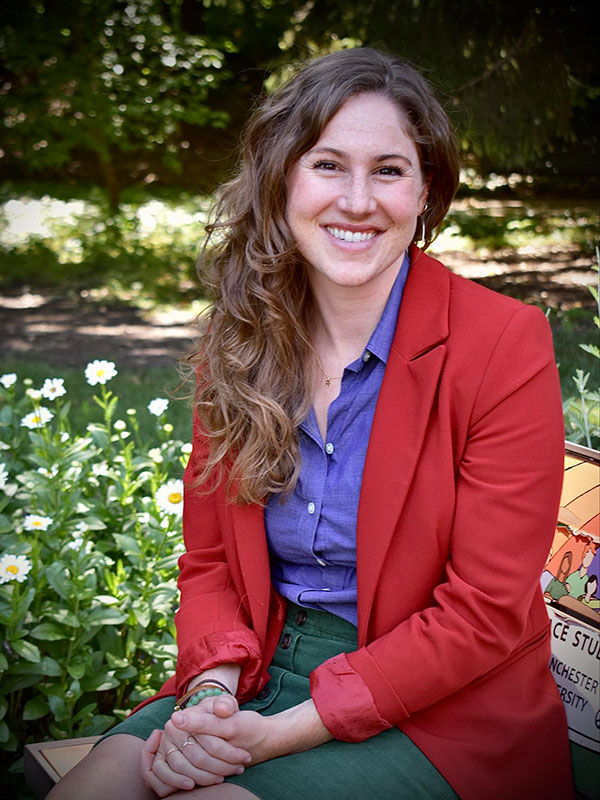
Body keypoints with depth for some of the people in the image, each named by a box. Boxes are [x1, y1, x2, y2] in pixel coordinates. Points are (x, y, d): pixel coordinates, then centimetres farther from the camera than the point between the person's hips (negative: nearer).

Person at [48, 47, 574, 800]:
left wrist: (283, 733, -19)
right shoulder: (239, 343, 2)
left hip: (442, 710, -4)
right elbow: (208, 560, 8)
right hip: (263, 673, 4)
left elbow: (485, 610, -14)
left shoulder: (504, 344, -13)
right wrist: (212, 695, -13)